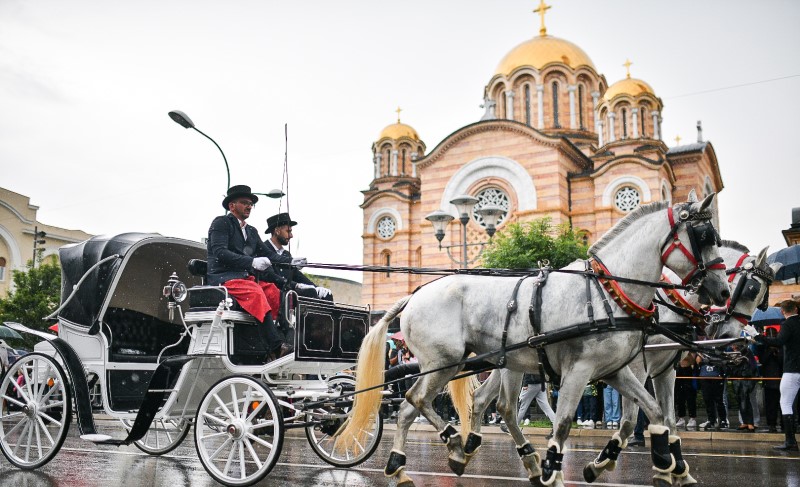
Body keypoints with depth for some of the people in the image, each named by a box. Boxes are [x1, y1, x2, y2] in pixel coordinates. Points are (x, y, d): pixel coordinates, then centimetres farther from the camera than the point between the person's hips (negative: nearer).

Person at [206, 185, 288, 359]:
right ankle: (277, 348, -43)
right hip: (224, 277, -7)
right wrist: (251, 262, -25)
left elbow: (266, 254, 17)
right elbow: (220, 252, -13)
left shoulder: (252, 232, 26)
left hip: (247, 277, 7)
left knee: (277, 294, -19)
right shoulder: (221, 223, 3)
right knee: (256, 293, -33)